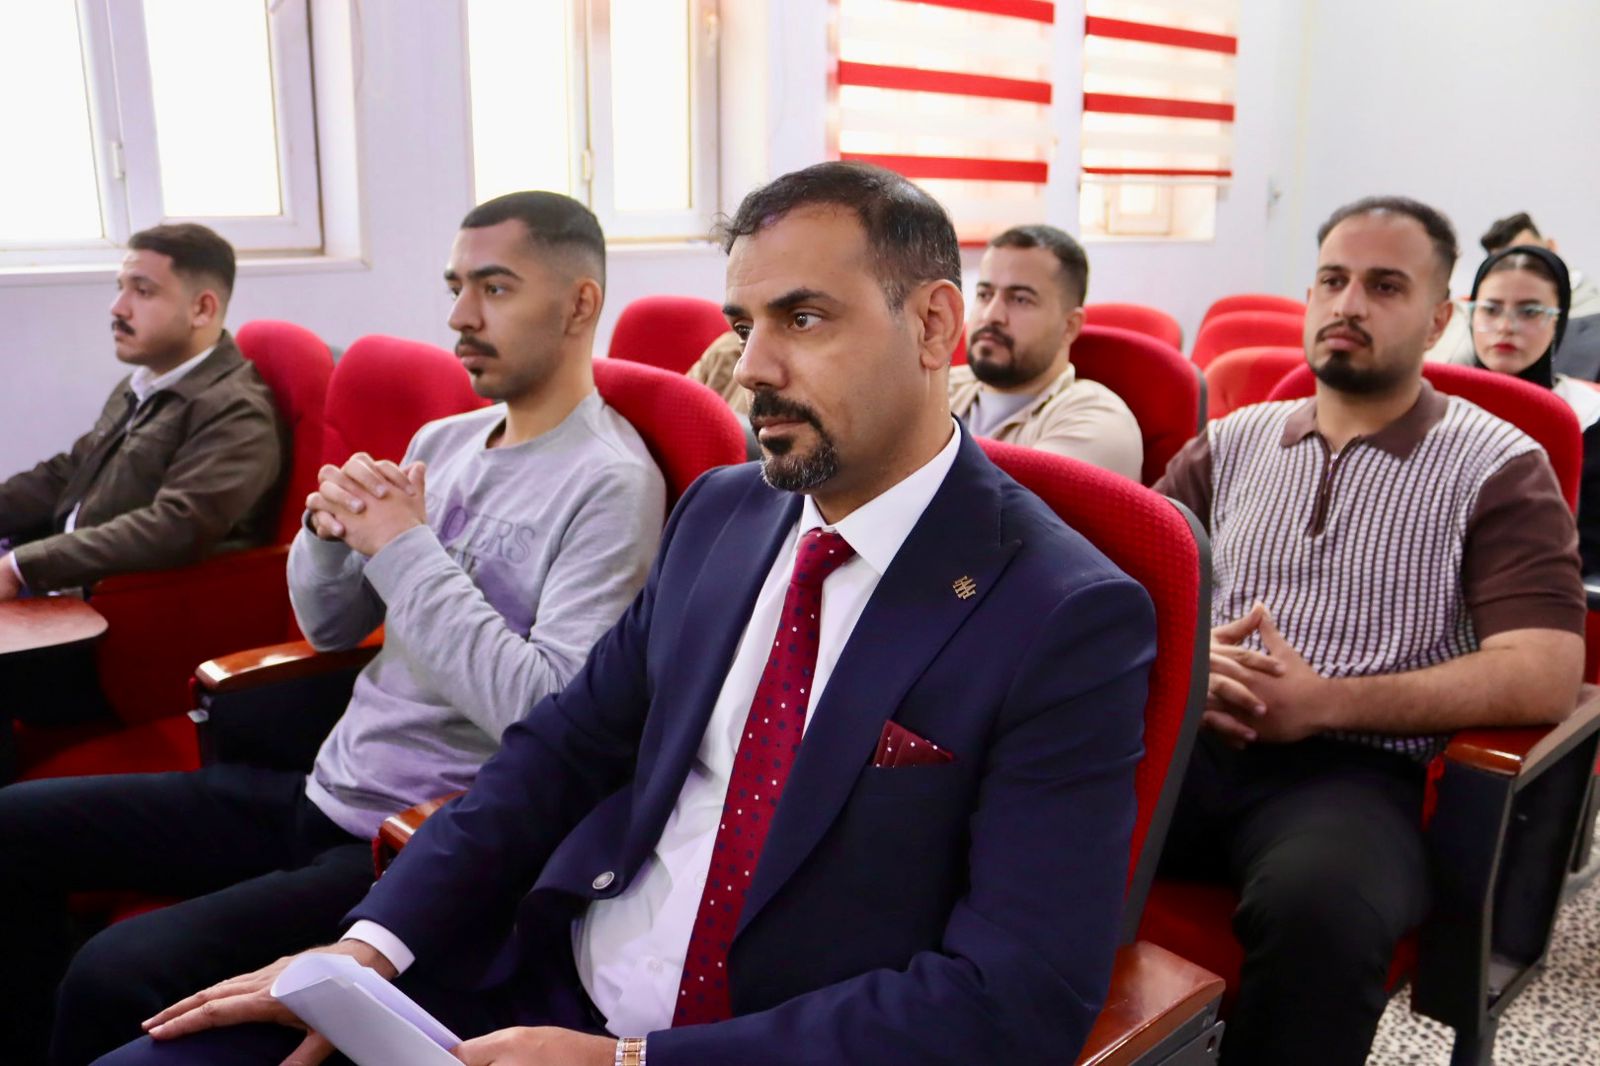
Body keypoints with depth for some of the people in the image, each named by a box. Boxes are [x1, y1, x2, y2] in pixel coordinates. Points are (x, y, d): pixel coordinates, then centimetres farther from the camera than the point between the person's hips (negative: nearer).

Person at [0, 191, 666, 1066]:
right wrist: (331, 530, -8)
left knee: (118, 975, -22)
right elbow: (328, 629, 13)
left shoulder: (609, 483, -17)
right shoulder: (442, 441, 8)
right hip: (321, 792, 8)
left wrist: (406, 548, -20)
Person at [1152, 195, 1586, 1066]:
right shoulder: (1231, 443, 17)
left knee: (1316, 904, -37)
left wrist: (1326, 702, -14)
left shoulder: (1500, 467, 6)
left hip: (1357, 768, -2)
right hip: (1195, 740, 3)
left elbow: (1543, 675, -5)